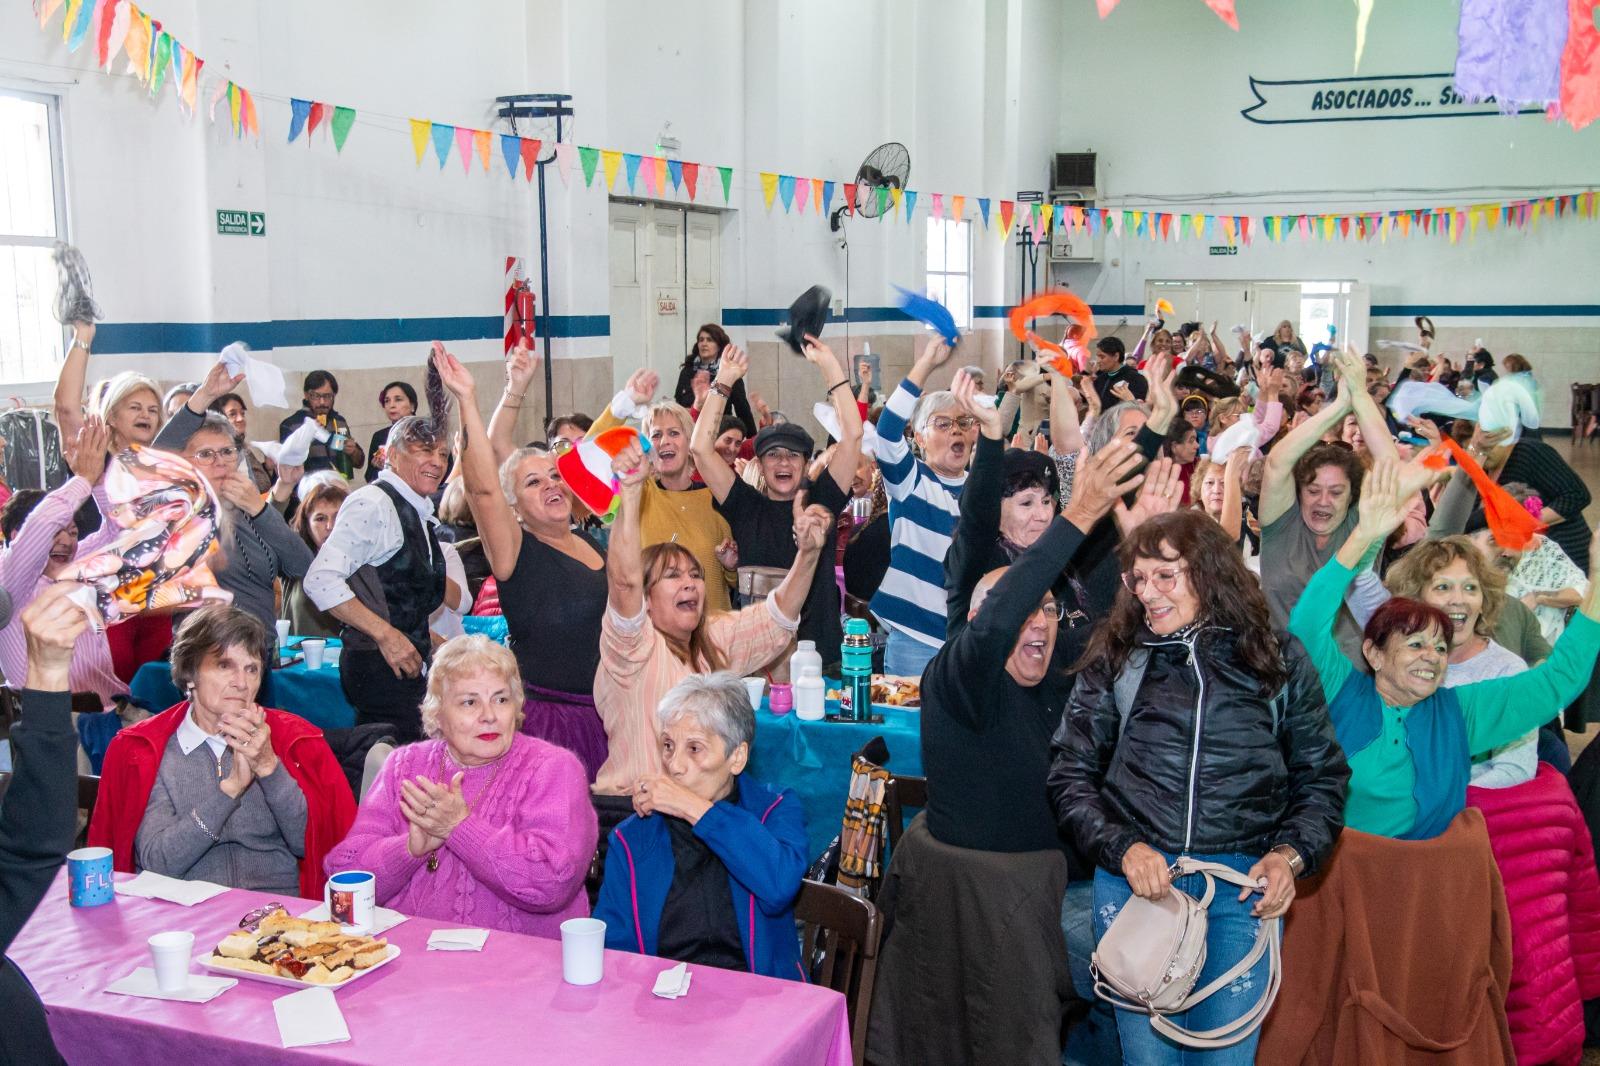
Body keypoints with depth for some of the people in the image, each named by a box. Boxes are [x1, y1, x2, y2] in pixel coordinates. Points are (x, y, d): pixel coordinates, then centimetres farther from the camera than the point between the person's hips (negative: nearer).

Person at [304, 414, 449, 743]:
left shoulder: (418, 513, 17)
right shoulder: (374, 503, -10)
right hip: (379, 664, -9)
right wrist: (385, 633, -20)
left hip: (406, 661, 9)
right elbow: (320, 581, -20)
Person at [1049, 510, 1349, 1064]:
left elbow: (1322, 778, 9)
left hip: (1243, 887, 0)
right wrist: (1123, 848, -11)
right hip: (1135, 879, 0)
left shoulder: (1279, 661, 5)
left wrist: (1290, 854, -7)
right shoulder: (1113, 661, 4)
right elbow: (1071, 776, 4)